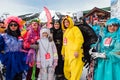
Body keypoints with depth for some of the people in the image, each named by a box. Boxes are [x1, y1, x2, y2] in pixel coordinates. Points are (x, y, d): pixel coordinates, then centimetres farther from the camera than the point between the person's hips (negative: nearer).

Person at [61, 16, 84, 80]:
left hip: (74, 53, -8)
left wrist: (76, 50, -21)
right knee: (66, 71, 12)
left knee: (75, 70, -10)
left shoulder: (75, 28, -1)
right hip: (67, 54, 8)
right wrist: (63, 52, 23)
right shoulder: (65, 31, 23)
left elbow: (79, 39, -14)